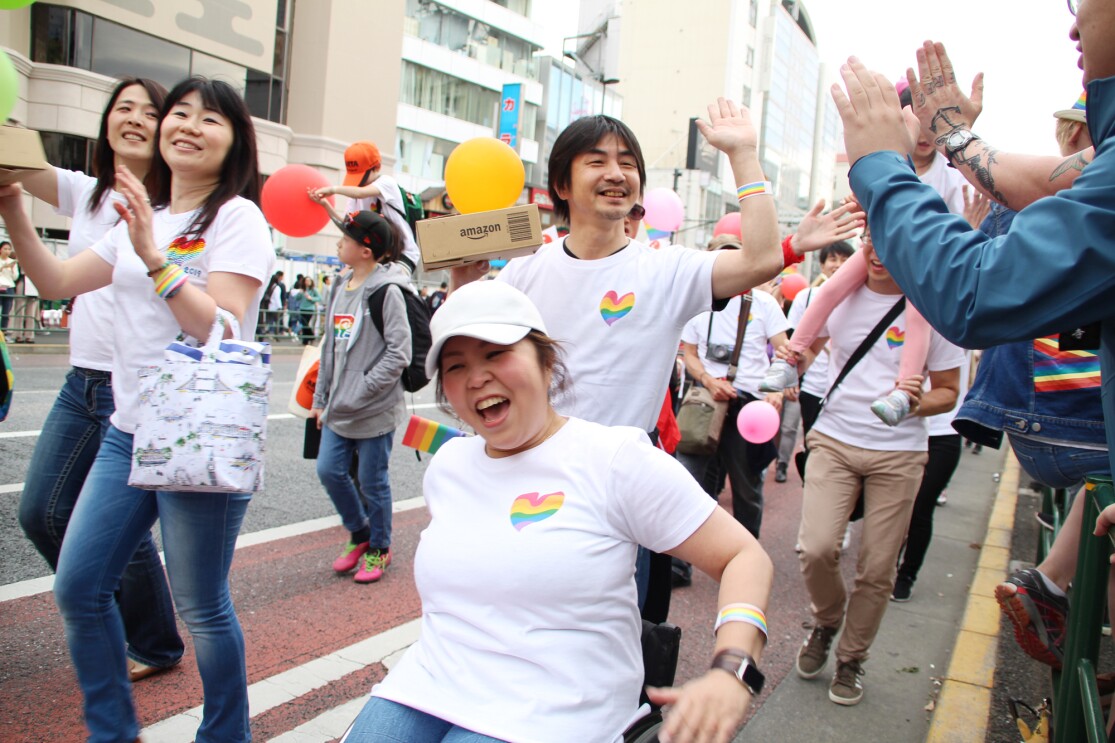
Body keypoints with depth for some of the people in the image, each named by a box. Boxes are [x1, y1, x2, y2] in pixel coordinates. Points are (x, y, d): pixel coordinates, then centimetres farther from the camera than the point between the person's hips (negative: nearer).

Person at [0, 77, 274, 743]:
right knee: (78, 590, 12)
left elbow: (223, 330, -18)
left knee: (202, 609, 2)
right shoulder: (141, 217, 18)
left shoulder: (237, 218, -7)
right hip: (129, 432, 8)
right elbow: (57, 281, 16)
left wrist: (154, 257, -23)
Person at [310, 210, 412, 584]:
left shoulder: (387, 292, -14)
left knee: (372, 481, 5)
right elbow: (330, 347, 15)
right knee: (329, 471, 8)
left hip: (375, 409, -7)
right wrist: (321, 398, 14)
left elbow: (399, 353, -17)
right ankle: (359, 534, 32)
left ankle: (379, 547, 27)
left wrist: (361, 391, -17)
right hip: (340, 407, 7)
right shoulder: (339, 289, 10)